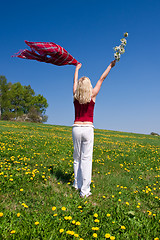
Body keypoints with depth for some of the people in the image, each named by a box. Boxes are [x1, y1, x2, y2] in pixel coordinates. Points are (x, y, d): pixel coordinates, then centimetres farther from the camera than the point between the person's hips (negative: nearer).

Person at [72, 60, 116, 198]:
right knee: (86, 159, -3)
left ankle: (77, 184, 23)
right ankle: (85, 190, -1)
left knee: (77, 157, 14)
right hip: (88, 129, -3)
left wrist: (77, 69, 38)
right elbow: (102, 79, 8)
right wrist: (110, 66, 19)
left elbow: (75, 81, 22)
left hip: (76, 128, 3)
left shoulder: (76, 96, 5)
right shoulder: (92, 96, -1)